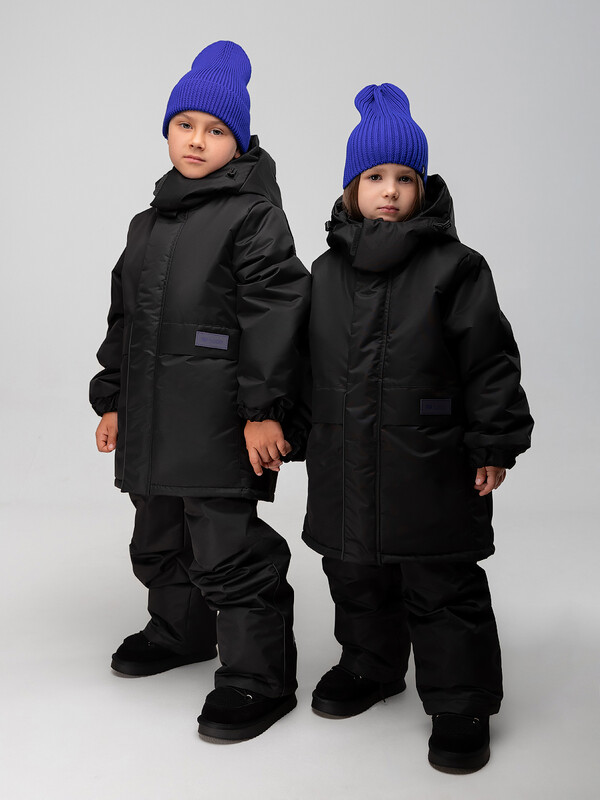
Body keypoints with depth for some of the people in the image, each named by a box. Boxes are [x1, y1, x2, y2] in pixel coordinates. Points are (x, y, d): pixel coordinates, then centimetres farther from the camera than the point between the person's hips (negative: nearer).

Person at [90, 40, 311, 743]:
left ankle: (257, 678, 9)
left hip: (220, 422, -8)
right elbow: (123, 320, 21)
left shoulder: (253, 213, -7)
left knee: (228, 550, -5)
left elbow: (274, 315, -15)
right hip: (152, 418, 9)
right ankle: (181, 630, 44)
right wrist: (111, 399, 19)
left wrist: (263, 409, -20)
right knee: (159, 540, 21)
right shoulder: (148, 224, 18)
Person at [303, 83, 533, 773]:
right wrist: (299, 436, 16)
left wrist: (494, 444, -9)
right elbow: (306, 366, 15)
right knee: (355, 577, 19)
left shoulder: (454, 268, -7)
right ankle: (369, 667, 42)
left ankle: (461, 704, 21)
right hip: (345, 466, 5)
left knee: (442, 588, 4)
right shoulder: (326, 272, 8)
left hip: (432, 467, -5)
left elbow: (491, 362, -7)